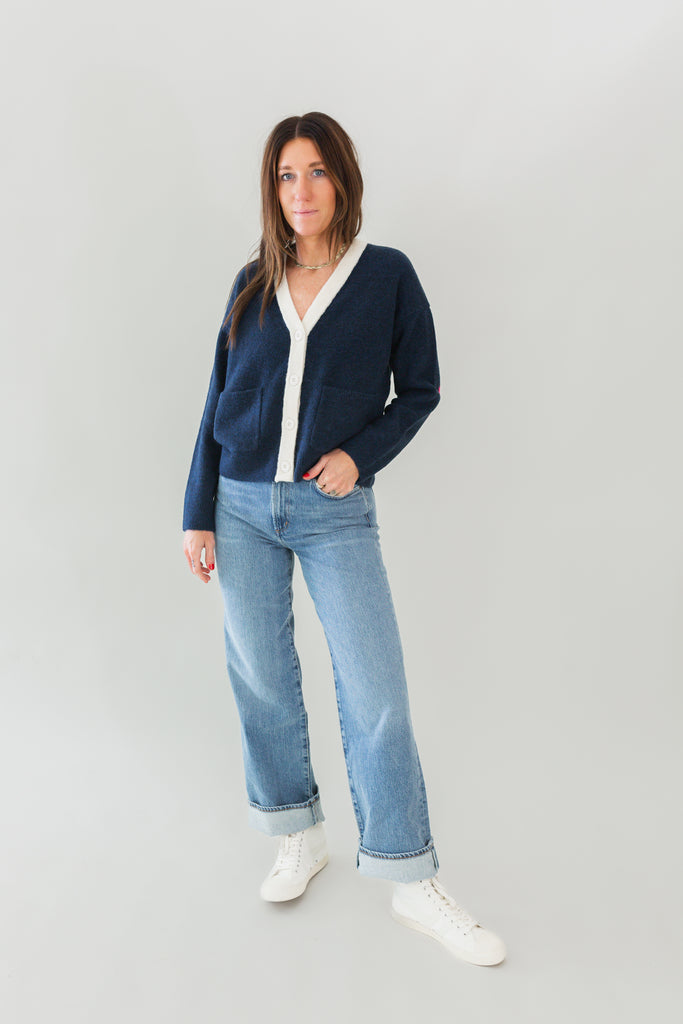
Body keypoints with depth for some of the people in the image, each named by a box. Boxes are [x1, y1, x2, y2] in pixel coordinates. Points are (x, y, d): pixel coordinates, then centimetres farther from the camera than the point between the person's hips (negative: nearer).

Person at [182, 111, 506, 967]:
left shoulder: (387, 275, 0)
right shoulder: (253, 284, 7)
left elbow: (420, 389, 4)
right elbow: (218, 405, 9)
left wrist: (360, 454, -12)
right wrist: (197, 515, 5)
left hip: (336, 511, -3)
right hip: (242, 506, 3)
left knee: (377, 691, -4)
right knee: (261, 678, 9)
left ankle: (412, 883, 11)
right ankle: (300, 839, 30)